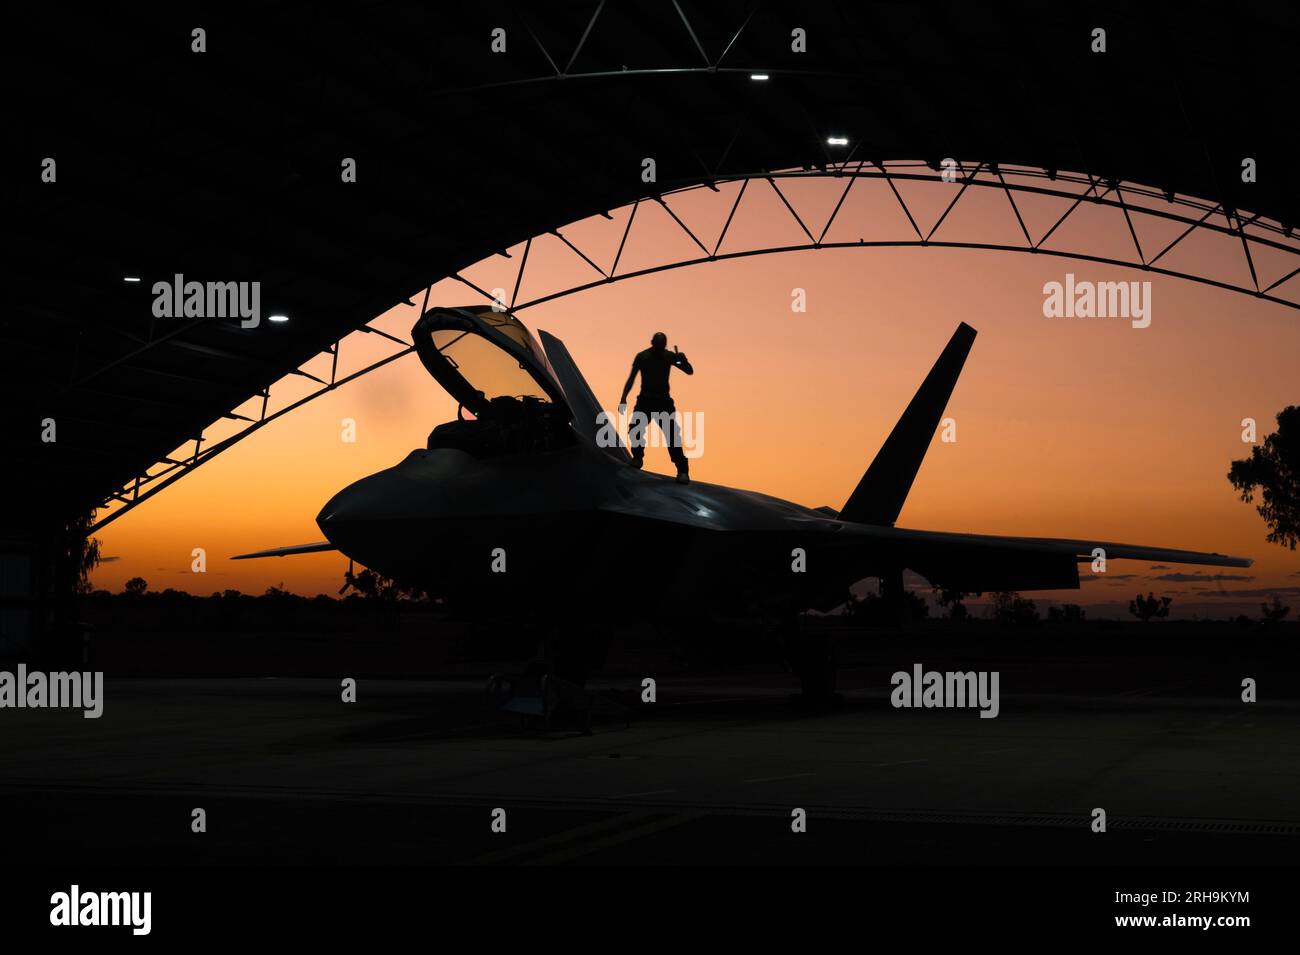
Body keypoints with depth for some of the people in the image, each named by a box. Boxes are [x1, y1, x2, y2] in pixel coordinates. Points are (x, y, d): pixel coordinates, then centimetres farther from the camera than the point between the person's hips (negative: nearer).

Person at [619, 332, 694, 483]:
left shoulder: (669, 356, -2)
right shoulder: (642, 357, -4)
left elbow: (690, 371, -3)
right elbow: (632, 378, -2)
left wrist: (682, 359, -24)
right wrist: (623, 398, -13)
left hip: (664, 401, -1)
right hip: (645, 400, 1)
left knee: (672, 435, -12)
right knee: (635, 430, -16)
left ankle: (683, 471, -13)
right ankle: (637, 457, 9)